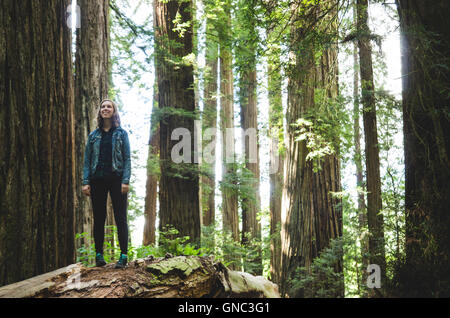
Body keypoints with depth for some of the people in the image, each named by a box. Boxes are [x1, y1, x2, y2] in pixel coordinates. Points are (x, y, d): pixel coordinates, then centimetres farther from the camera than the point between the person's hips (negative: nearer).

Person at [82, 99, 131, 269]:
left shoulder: (121, 133, 7)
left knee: (120, 218, -4)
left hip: (116, 179, -2)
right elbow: (87, 160, 10)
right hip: (98, 180, 3)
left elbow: (127, 158, 1)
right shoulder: (93, 135, 13)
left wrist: (125, 181, -11)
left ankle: (123, 255, -2)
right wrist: (86, 182, -1)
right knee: (99, 218, 5)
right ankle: (99, 254, 11)